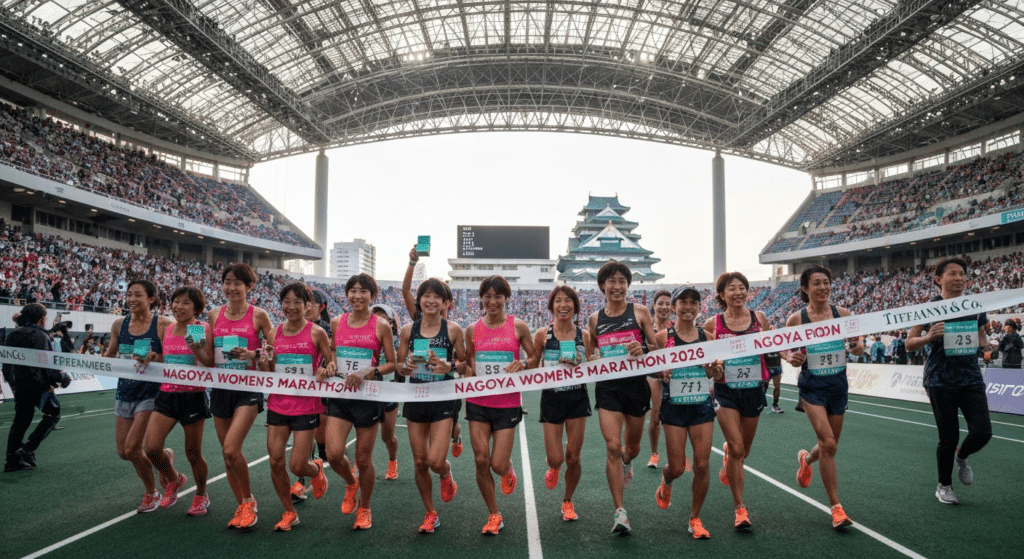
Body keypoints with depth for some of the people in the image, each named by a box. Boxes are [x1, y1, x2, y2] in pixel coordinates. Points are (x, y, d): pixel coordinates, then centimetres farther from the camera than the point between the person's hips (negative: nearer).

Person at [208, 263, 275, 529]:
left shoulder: (258, 315, -5)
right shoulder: (214, 315, 7)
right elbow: (209, 355, 17)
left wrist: (254, 354, -17)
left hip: (249, 388, -5)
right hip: (221, 387, 5)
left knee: (231, 449, -17)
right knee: (227, 454, 9)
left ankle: (249, 500, 7)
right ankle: (242, 507, 26)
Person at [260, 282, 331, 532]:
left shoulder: (316, 333, -6)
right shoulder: (275, 333, 4)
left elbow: (332, 364, 3)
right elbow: (269, 375, 9)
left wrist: (327, 371, -19)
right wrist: (263, 361, -12)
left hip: (306, 406, -4)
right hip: (278, 405, 4)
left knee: (297, 466, -4)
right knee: (275, 462, 3)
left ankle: (316, 469, 33)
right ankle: (289, 512, 23)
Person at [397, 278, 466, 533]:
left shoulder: (453, 329, -5)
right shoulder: (408, 330, 1)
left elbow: (464, 364, 2)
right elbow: (399, 367, 7)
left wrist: (448, 366, -18)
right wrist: (407, 367, -15)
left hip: (444, 399, -3)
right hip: (416, 398, 3)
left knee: (435, 461, -13)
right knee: (420, 462, 8)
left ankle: (446, 476, 26)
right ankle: (431, 513, 28)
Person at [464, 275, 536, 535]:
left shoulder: (518, 327, -4)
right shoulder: (473, 330, 4)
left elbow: (535, 359, 4)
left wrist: (523, 364, -16)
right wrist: (468, 370, -5)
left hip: (507, 404, -2)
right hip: (478, 403, 2)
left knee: (498, 465, -5)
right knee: (481, 460, 0)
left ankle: (508, 470, 35)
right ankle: (494, 516, 19)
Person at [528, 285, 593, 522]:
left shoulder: (584, 335, -1)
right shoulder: (542, 334, -3)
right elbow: (532, 370, 3)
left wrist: (577, 367, -14)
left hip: (578, 398, 1)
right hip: (551, 399, -1)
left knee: (573, 458, 4)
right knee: (555, 458, -3)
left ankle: (568, 501, 27)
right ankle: (553, 468, 36)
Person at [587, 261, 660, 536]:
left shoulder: (639, 312, 0)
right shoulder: (595, 319, 6)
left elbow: (657, 348, 1)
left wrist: (643, 349, -19)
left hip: (636, 384, 0)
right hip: (607, 387, 0)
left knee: (632, 446, 16)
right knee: (613, 446, -12)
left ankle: (626, 462, 55)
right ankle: (620, 512, -4)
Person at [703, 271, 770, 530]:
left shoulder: (759, 318, 2)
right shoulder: (713, 324, -4)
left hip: (753, 390, 3)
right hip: (726, 391, -3)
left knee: (743, 450, 14)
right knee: (737, 448, -11)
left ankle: (727, 456, 52)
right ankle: (740, 508, 1)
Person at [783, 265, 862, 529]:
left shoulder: (842, 314, -2)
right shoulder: (796, 319, -8)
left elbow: (856, 343, 6)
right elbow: (786, 348, 2)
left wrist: (858, 347, -18)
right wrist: (791, 357, -20)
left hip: (838, 384, 3)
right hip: (812, 386, -3)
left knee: (830, 445, 14)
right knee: (828, 444, -14)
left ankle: (806, 459, 50)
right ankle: (836, 508, -2)